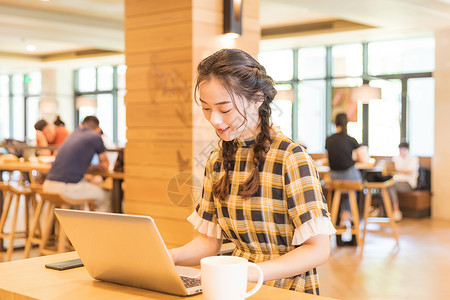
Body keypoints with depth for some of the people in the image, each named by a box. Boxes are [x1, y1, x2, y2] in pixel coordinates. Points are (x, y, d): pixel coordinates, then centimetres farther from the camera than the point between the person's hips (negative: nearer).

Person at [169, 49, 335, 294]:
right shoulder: (217, 161, 8)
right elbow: (209, 240, 10)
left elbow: (318, 249, -15)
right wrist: (168, 257, -10)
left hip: (287, 287, -5)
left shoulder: (290, 158, -12)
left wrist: (248, 273, -25)